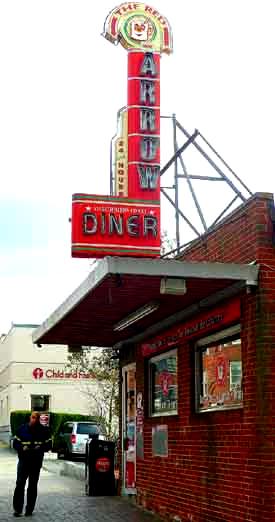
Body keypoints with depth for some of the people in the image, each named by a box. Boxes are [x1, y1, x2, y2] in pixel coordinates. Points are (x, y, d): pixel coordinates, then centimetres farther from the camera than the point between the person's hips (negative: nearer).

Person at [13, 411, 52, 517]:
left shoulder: (44, 431, 5)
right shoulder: (22, 429, 4)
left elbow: (48, 445, 7)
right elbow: (15, 443, 5)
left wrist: (40, 448, -13)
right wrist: (22, 448, -15)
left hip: (36, 462, 1)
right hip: (23, 460, -1)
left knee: (33, 486, 6)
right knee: (20, 484, -10)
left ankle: (29, 509, 13)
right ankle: (17, 509, -3)